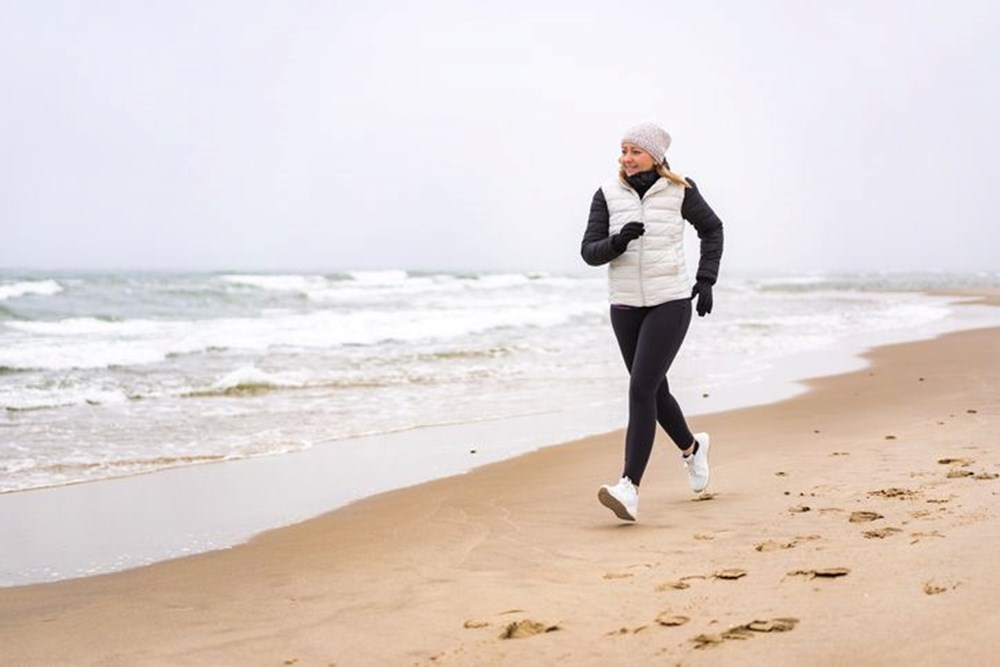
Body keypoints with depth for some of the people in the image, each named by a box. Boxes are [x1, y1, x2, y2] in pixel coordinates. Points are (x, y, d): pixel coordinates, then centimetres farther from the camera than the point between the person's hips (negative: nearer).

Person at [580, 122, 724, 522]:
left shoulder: (680, 191, -4)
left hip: (670, 303, -4)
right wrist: (617, 241, -23)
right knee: (654, 389, 17)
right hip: (625, 306, 4)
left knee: (642, 388, -18)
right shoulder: (608, 195, -1)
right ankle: (692, 448, 47)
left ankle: (630, 489, -22)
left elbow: (711, 229, 13)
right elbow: (590, 252, -2)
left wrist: (705, 280, 5)